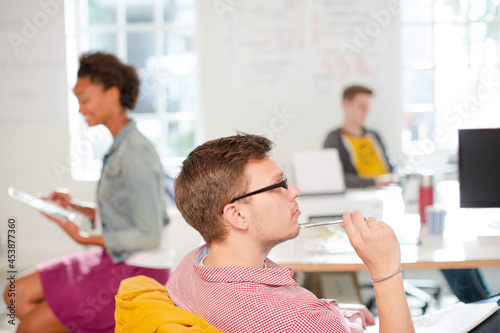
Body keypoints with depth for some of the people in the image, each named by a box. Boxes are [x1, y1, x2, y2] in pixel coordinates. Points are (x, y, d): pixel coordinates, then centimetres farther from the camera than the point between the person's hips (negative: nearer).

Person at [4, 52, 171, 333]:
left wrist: (84, 238, -21)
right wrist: (76, 206, 6)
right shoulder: (120, 147, 8)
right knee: (18, 294, 10)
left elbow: (148, 236, -23)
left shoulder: (136, 154, -22)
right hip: (116, 260, 10)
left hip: (138, 271, -10)